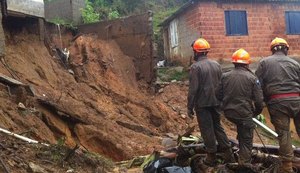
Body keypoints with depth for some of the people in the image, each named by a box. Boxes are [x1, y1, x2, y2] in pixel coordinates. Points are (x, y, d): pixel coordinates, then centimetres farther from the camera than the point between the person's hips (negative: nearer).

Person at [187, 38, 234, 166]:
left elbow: (193, 89, -17)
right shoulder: (216, 64, 7)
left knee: (207, 129, 3)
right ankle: (228, 153, 17)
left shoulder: (196, 67, -15)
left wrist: (190, 107, -10)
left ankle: (211, 157, 11)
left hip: (202, 104, -6)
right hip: (215, 102, 6)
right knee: (217, 126, 17)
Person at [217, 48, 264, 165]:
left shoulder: (225, 76, -1)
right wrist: (257, 112, 11)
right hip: (244, 114, -4)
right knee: (246, 140, 11)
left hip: (228, 113, 5)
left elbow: (219, 96, 5)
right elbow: (259, 100, -9)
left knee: (241, 131, 31)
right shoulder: (252, 78, -10)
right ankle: (245, 163, 17)